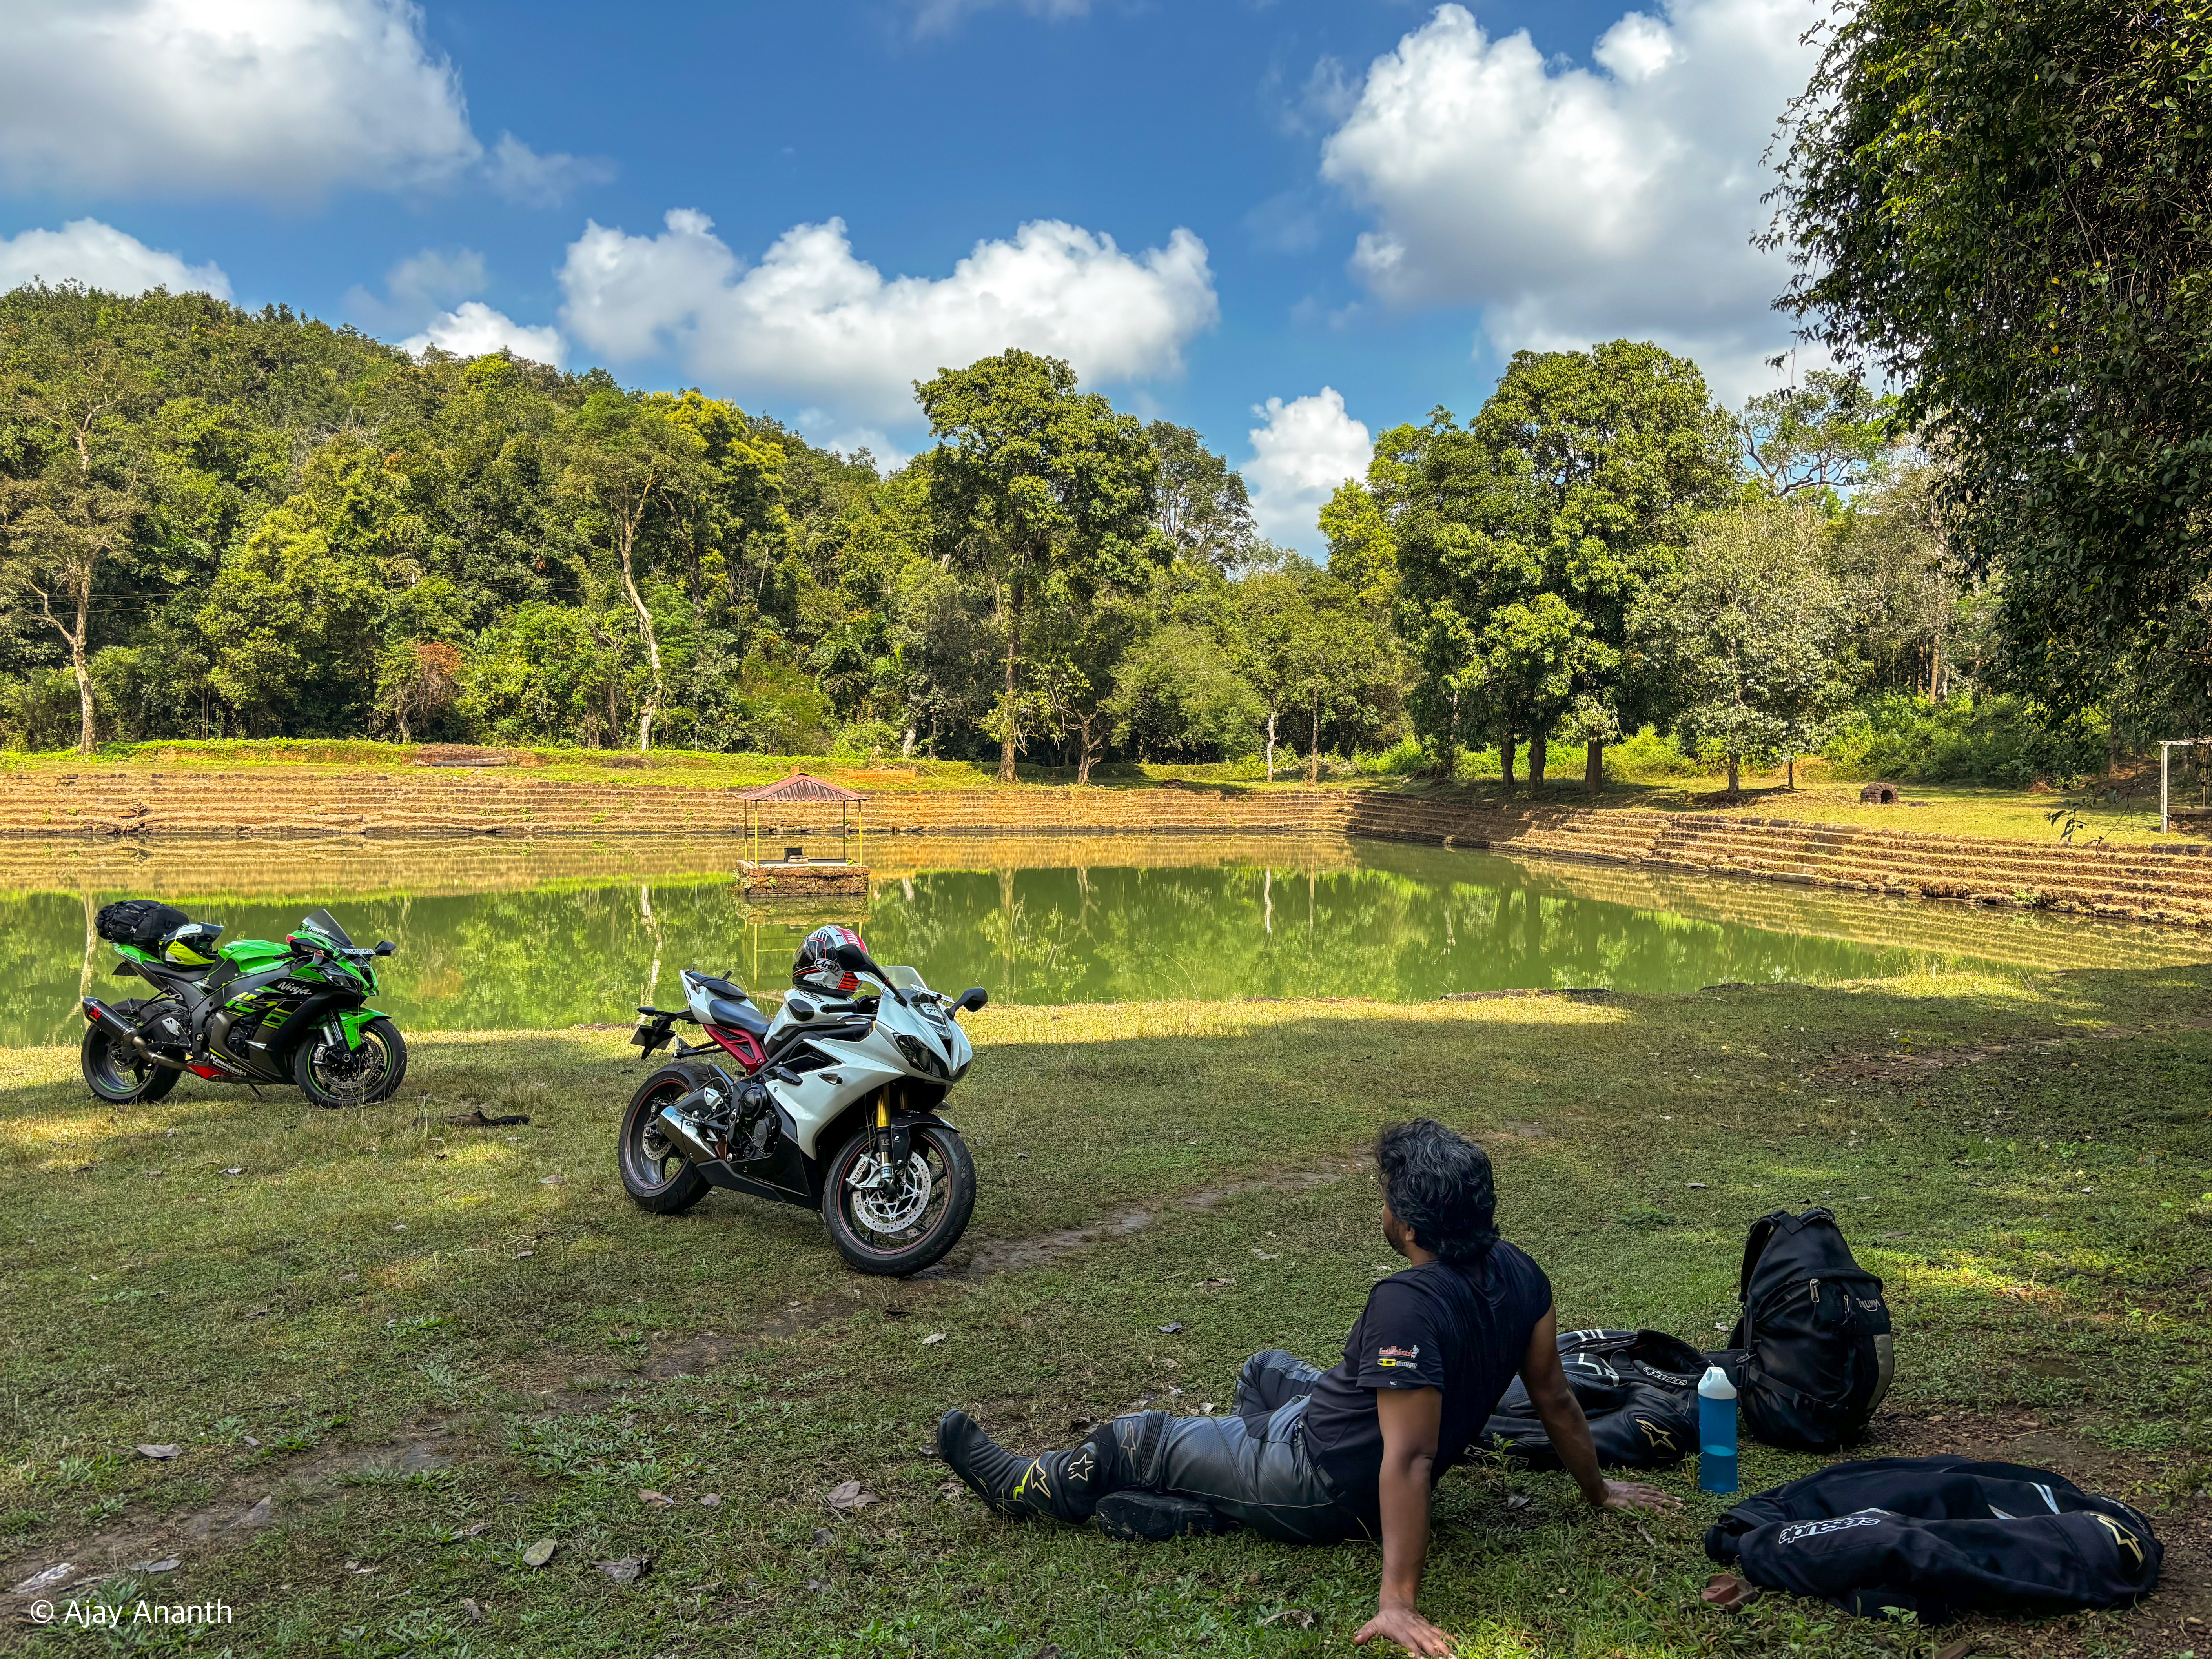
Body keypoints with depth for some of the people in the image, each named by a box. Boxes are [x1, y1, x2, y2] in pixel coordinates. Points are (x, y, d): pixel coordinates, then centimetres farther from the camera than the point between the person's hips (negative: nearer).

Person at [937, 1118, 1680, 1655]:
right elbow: (1555, 1399, -2)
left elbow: (1409, 1461, -38)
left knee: (1135, 1440, 9)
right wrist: (1599, 1491, 12)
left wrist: (1398, 1599, -35)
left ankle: (1020, 1487, 34)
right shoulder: (1520, 1274, -11)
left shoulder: (1407, 1307, -36)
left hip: (1326, 1486, -8)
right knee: (1265, 1368, 31)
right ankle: (1186, 1507, 30)